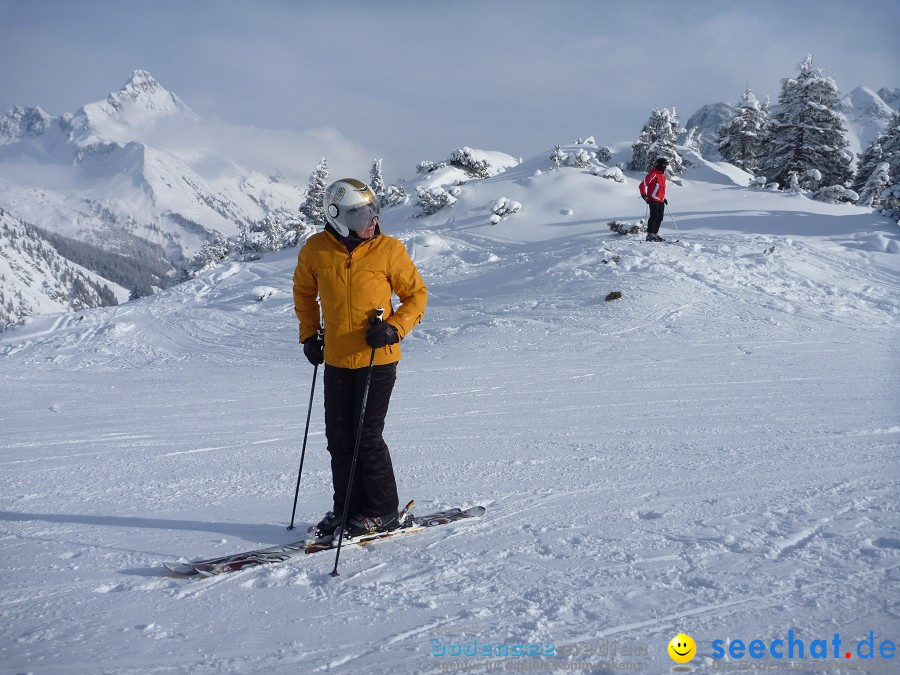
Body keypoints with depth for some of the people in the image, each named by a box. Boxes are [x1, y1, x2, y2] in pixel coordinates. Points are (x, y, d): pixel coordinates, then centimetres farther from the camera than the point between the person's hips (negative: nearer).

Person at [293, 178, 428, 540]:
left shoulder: (389, 250, -8)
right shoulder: (315, 251, -2)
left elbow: (416, 294, 1)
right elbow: (304, 291, 17)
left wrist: (395, 329, -14)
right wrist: (308, 335, 10)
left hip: (378, 358, -4)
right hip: (336, 360, 4)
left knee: (367, 437, -3)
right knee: (339, 438, 9)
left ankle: (382, 511, 12)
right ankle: (347, 507, 24)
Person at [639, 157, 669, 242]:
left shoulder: (662, 175, 18)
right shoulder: (653, 174, -11)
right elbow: (643, 185, -13)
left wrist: (664, 198, 25)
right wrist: (644, 195, -17)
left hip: (661, 201, 9)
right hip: (653, 200, -9)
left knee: (660, 218, 8)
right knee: (654, 217, -11)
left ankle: (655, 234, 15)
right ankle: (650, 235, -9)